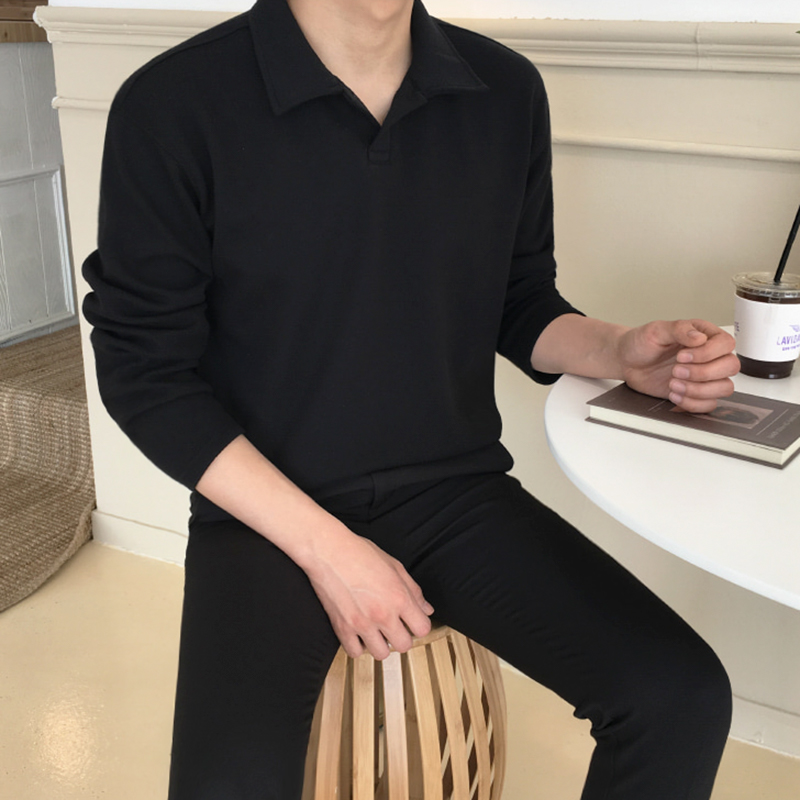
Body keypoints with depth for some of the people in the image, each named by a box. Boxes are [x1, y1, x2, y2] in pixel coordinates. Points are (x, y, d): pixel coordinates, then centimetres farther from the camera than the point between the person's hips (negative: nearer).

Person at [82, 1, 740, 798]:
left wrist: (620, 351, -9)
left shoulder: (506, 90, 0)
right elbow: (144, 369, -8)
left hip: (458, 491, 3)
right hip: (267, 511, -2)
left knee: (684, 700, -14)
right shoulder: (171, 105, -12)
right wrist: (324, 548, -14)